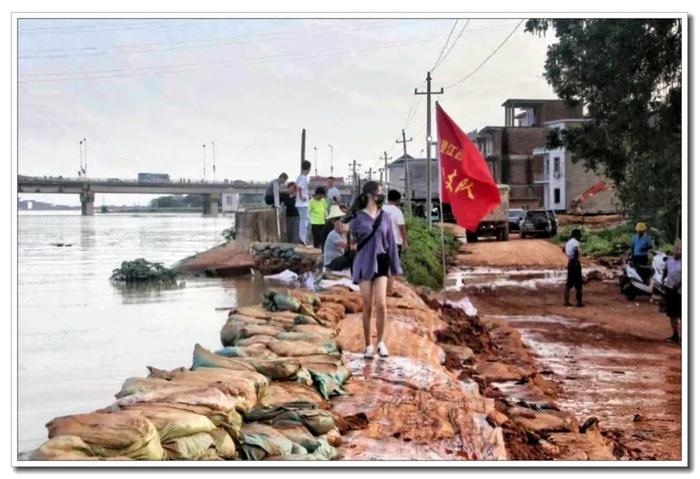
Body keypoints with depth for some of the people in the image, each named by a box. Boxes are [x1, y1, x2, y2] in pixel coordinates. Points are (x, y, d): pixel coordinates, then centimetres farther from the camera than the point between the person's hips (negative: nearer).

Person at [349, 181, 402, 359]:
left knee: (381, 304, -9)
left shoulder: (384, 217, 6)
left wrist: (395, 266, 8)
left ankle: (380, 341, 8)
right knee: (367, 306, 2)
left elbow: (390, 242, 8)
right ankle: (368, 345, 14)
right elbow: (353, 239, 15)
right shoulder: (358, 217, -2)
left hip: (381, 262, 2)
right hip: (365, 263, -2)